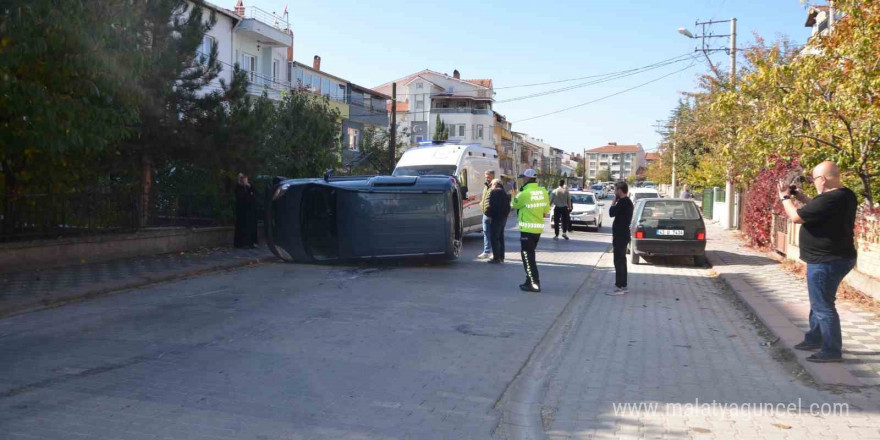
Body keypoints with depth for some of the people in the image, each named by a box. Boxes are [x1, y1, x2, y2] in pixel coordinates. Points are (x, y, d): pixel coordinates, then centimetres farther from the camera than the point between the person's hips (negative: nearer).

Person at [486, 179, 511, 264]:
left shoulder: (494, 192, -10)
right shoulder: (504, 193, 17)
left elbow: (492, 206, -20)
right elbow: (508, 206, 17)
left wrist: (490, 215, -13)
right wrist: (505, 215, 17)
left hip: (496, 218, -9)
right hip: (504, 218, 9)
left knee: (494, 238, -6)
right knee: (501, 238, 15)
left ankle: (496, 257, -8)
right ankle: (501, 257, 20)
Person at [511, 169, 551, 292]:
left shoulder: (525, 193, -18)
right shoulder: (543, 191, 3)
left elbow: (514, 204, -1)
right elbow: (546, 210, 10)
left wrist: (515, 196, 16)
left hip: (527, 229, -8)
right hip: (538, 228, 8)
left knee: (527, 256, -2)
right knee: (530, 255, 19)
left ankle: (534, 284, -4)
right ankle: (530, 281, 25)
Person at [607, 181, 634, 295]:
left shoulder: (623, 202, -18)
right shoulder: (627, 202, 15)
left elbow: (611, 213, -18)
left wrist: (614, 200, -8)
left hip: (620, 236, -10)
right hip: (622, 235, 10)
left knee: (619, 261, -8)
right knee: (621, 261, 14)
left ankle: (619, 287, -6)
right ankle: (623, 286, 20)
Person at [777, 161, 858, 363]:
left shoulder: (828, 200, -28)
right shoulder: (845, 195, 5)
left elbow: (796, 217, -19)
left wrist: (785, 198, -3)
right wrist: (802, 198, 14)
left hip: (826, 262, -11)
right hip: (837, 257, 11)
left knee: (823, 306, -1)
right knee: (819, 302, 22)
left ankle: (832, 351, 8)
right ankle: (814, 339, 36)